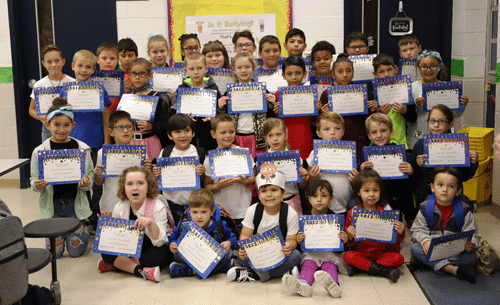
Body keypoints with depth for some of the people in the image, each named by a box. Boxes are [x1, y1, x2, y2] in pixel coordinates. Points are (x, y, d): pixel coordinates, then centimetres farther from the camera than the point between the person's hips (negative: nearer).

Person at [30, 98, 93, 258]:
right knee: (55, 251, 6)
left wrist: (86, 183, -21)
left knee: (76, 250, 4)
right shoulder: (39, 152, -6)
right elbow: (34, 180, 0)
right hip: (52, 203, 0)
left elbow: (90, 174, 2)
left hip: (75, 202, 0)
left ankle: (82, 232, 37)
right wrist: (37, 185, -23)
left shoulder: (82, 148, -5)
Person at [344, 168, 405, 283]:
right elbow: (351, 244, 5)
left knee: (398, 258, -25)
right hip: (361, 252, 0)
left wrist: (400, 232, -16)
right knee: (347, 256, -27)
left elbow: (395, 239, 6)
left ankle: (359, 267, -23)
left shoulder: (387, 211, 1)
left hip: (383, 252, 1)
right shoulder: (353, 213, 0)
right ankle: (385, 270, -27)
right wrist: (350, 238, -18)